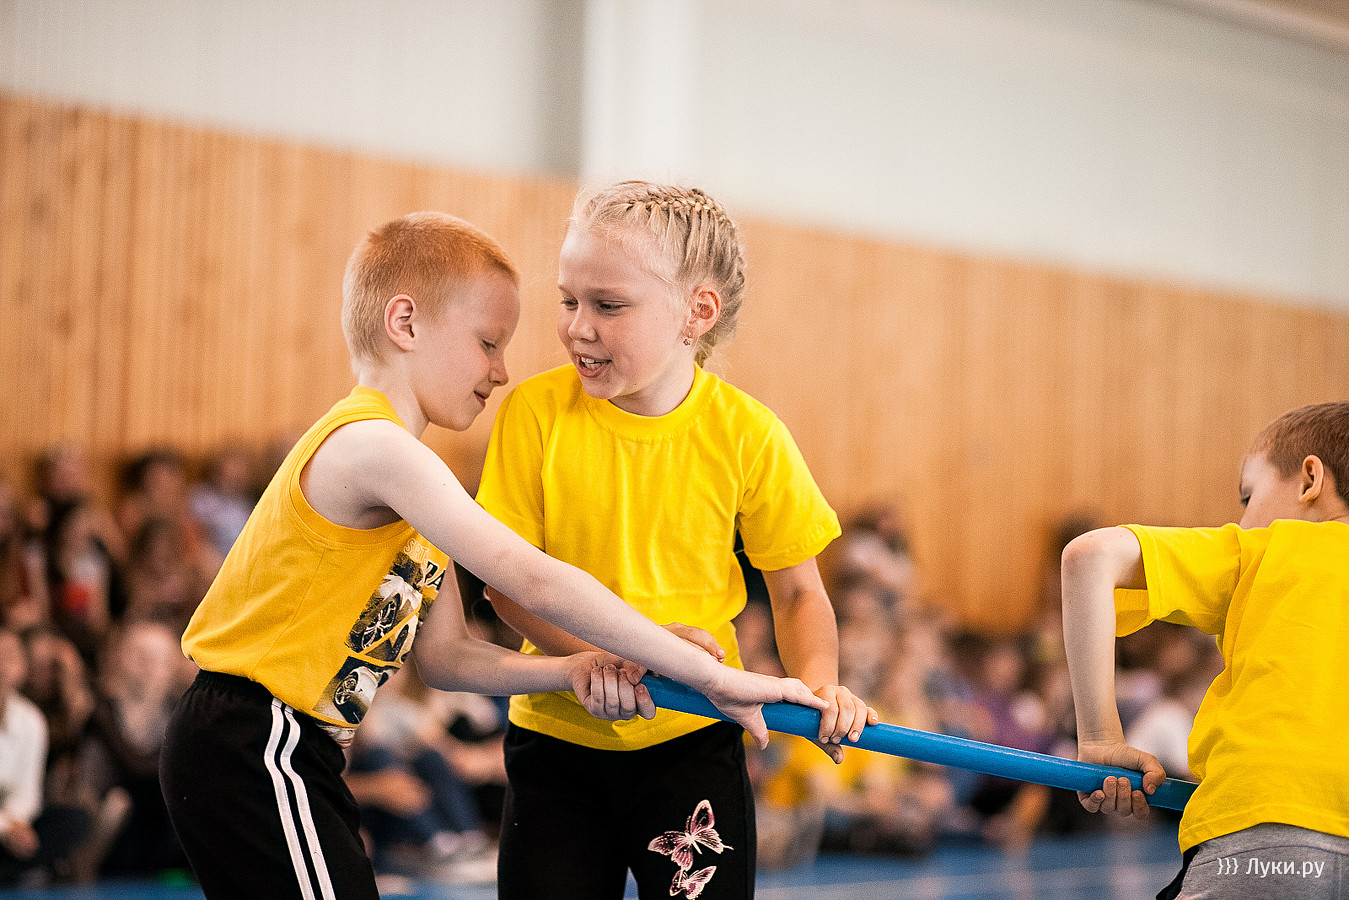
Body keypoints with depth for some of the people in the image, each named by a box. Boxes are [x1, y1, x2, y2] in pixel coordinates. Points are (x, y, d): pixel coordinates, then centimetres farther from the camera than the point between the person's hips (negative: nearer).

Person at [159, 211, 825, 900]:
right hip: (247, 747, -10)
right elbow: (534, 582, -24)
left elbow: (443, 656, 13)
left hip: (290, 757, 10)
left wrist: (571, 671, -4)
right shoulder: (374, 447, -19)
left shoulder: (414, 483, 16)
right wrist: (710, 675, -21)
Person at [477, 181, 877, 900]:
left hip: (691, 741, -1)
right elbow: (507, 579, -8)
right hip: (555, 738, 1)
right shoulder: (537, 412, -9)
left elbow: (798, 592, 1)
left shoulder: (746, 434, -9)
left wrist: (818, 685, -19)